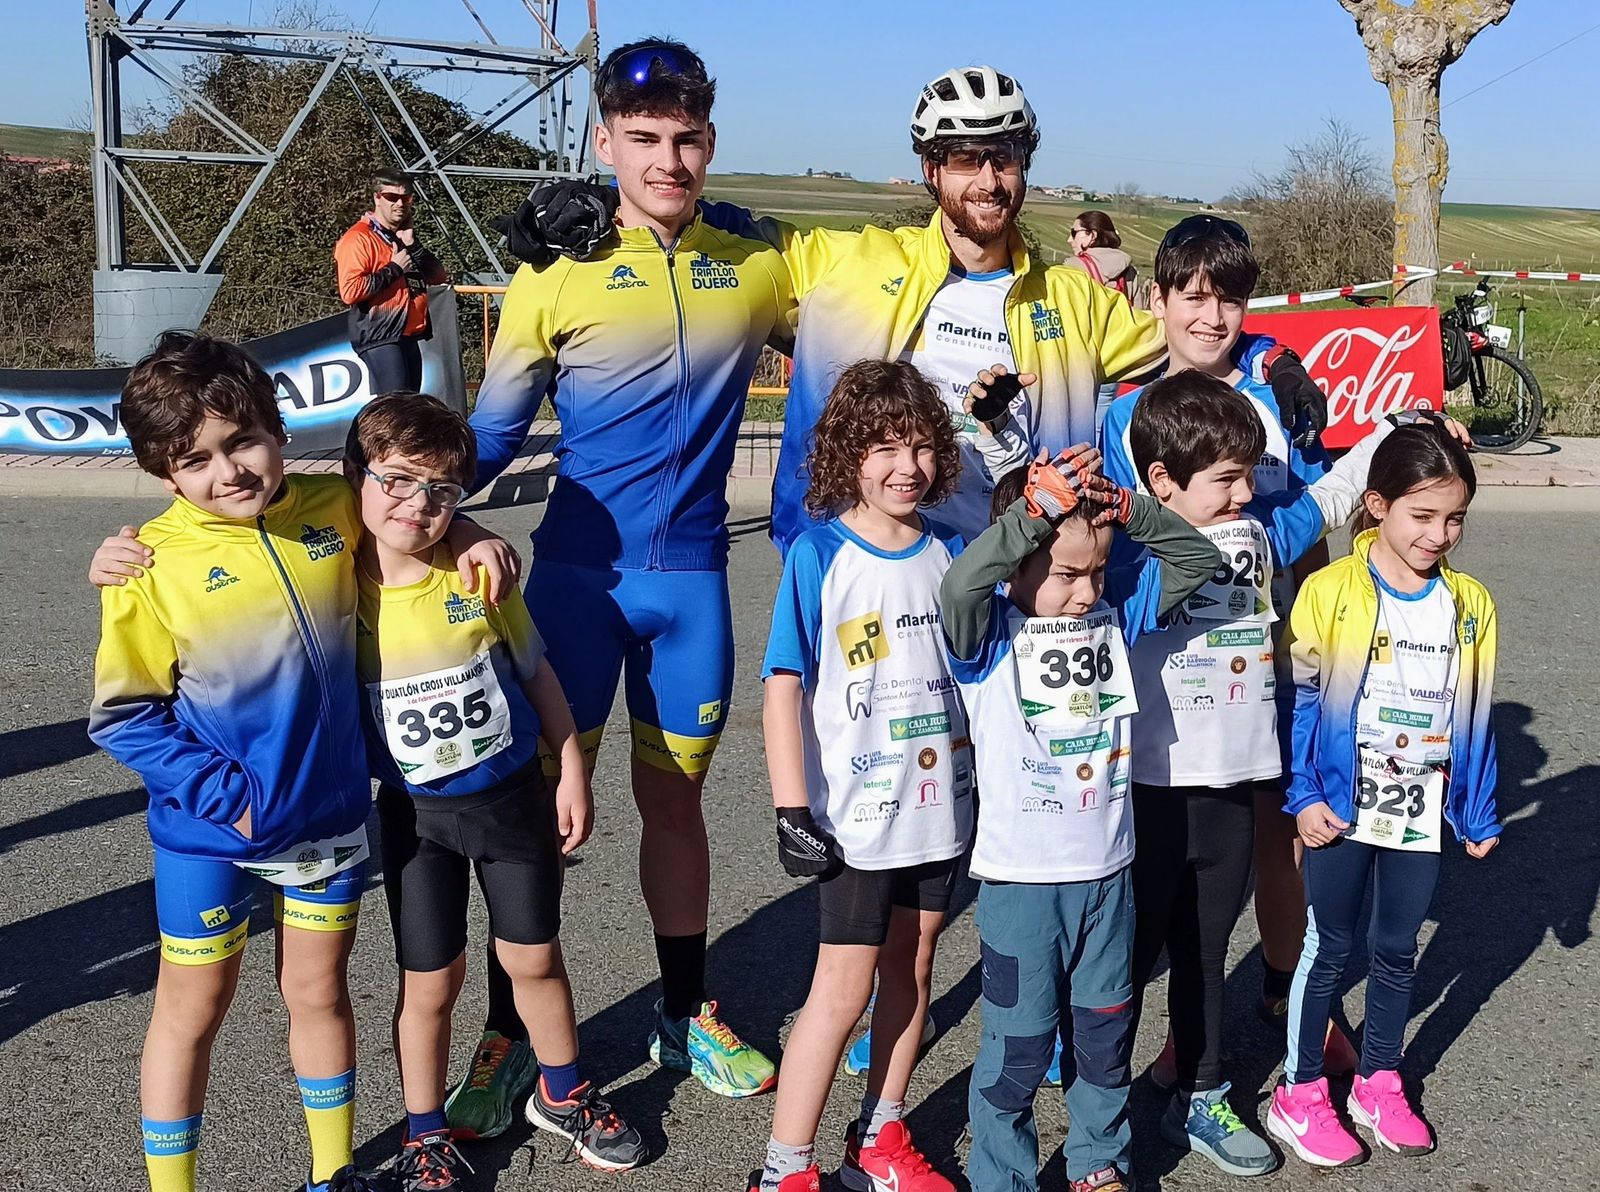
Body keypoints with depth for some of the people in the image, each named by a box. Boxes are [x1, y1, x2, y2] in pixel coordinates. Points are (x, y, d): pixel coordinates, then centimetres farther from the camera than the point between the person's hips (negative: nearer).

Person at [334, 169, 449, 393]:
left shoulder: (406, 235, 19)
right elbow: (350, 291, -19)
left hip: (411, 336, 8)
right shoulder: (359, 238, -8)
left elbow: (439, 277, 11)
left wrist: (413, 246, -2)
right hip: (380, 338, -8)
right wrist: (394, 269, -14)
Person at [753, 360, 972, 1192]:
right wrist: (792, 809, -16)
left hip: (938, 805, 5)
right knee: (843, 988, 0)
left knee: (911, 971, 14)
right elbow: (784, 685, -12)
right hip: (853, 816, -5)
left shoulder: (949, 554, 2)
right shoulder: (819, 555, -11)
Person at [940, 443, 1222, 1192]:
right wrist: (1039, 506, -32)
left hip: (1107, 871, 5)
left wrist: (1124, 509, -12)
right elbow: (960, 583, -34)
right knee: (1018, 1045, 6)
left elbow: (1196, 558, 3)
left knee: (1106, 1031, 19)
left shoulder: (1114, 615, 2)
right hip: (1021, 877, -5)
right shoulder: (990, 636, -12)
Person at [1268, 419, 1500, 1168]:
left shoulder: (1471, 604, -1)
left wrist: (1479, 814, 7)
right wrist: (1303, 796, -13)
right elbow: (1298, 699, -9)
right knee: (1329, 947, 7)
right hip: (1343, 809, -3)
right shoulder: (1329, 591, -13)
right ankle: (1299, 1096, 19)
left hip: (1422, 814, 4)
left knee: (1397, 949, 15)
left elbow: (1476, 716, 6)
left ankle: (1379, 1085, 32)